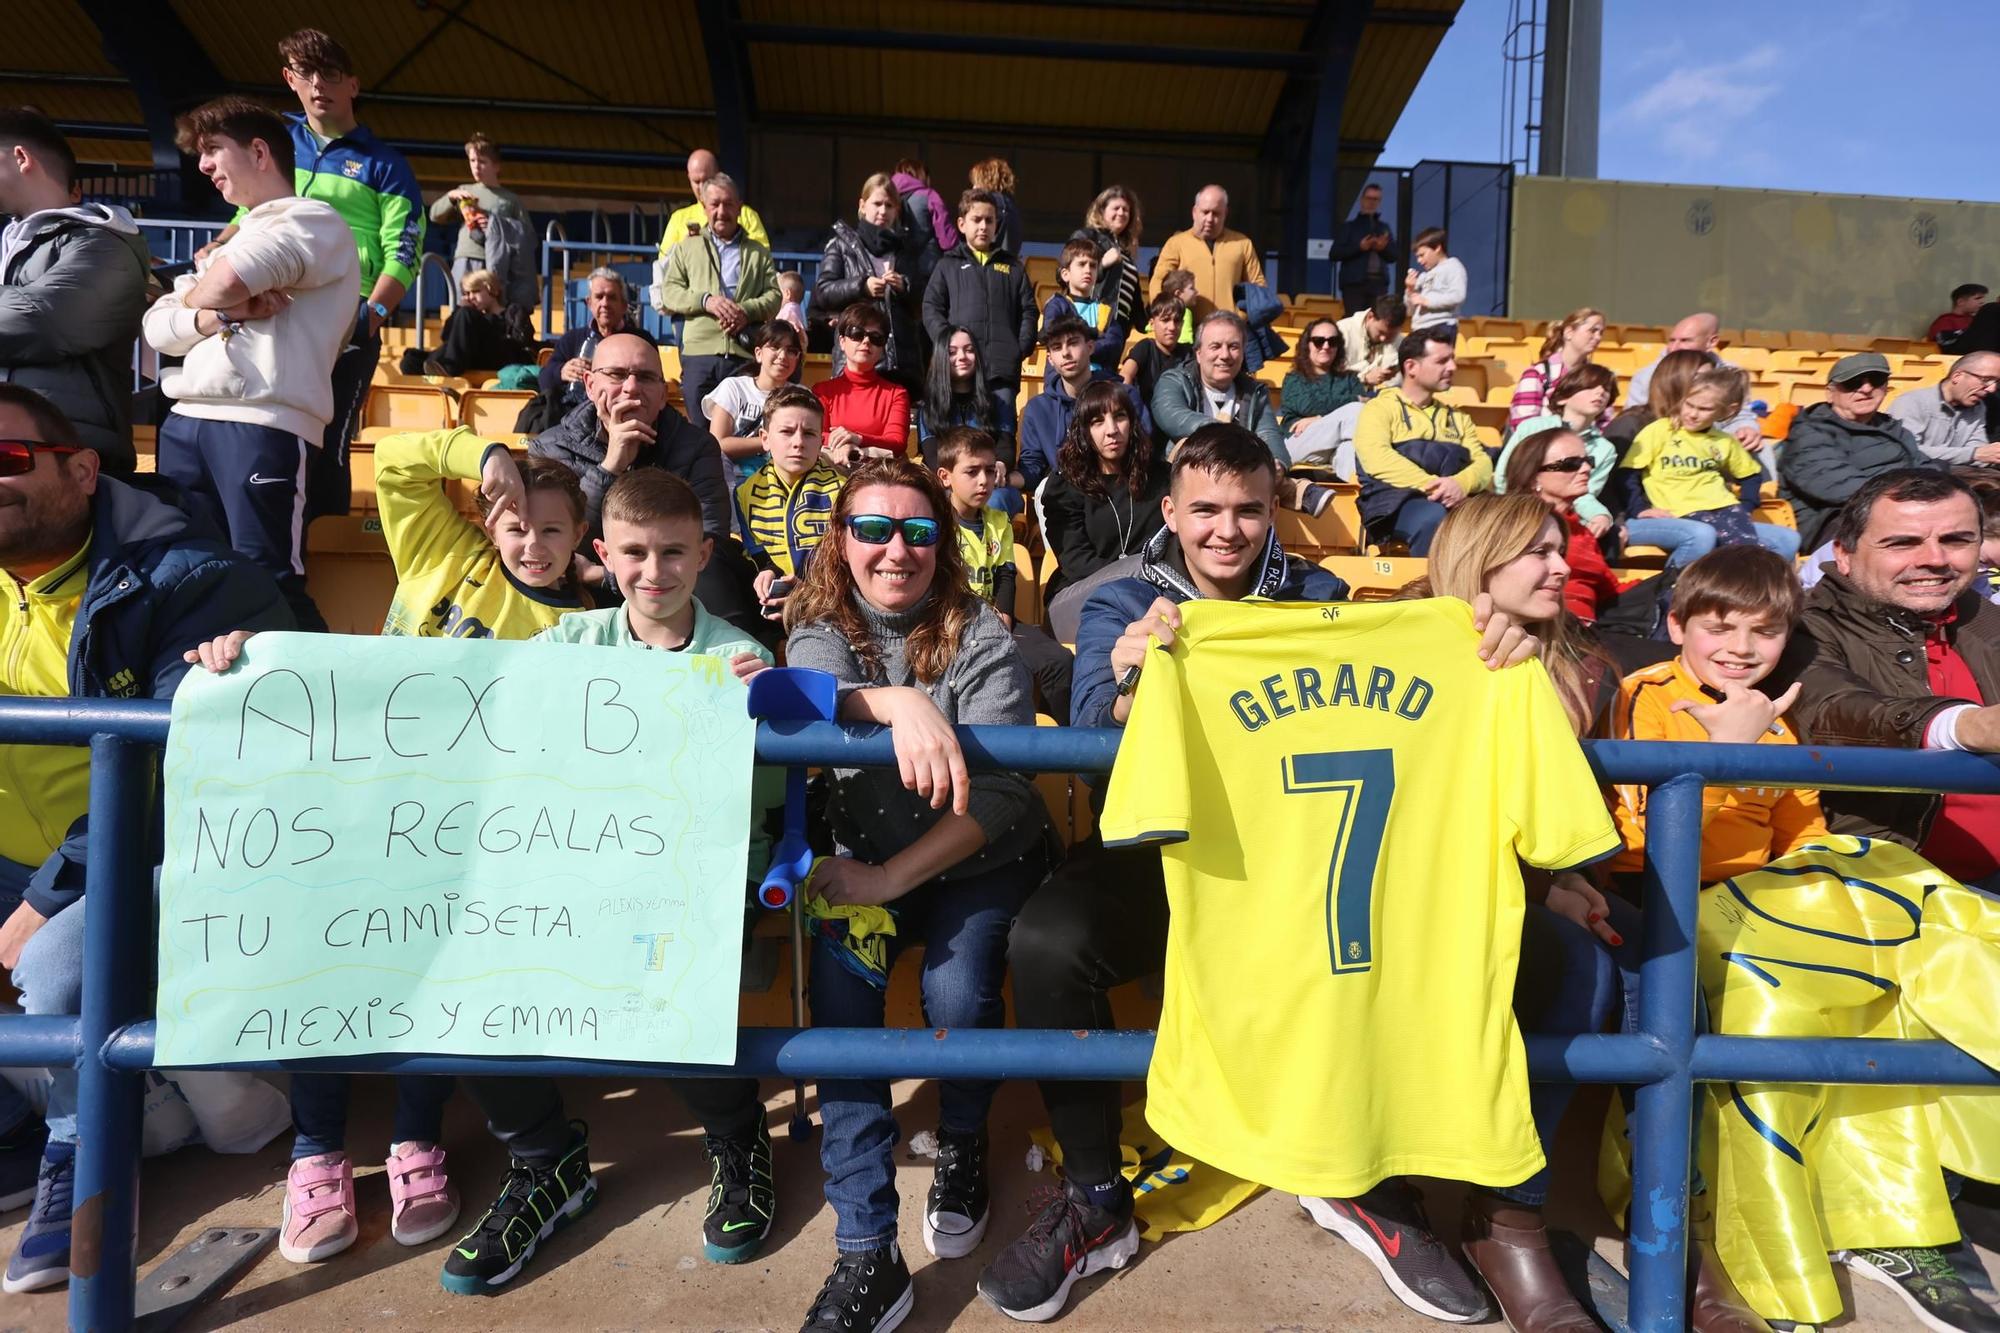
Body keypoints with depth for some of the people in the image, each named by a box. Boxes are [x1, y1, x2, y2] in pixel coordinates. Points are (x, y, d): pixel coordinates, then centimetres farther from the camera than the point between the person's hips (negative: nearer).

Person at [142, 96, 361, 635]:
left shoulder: (314, 221, 4)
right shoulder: (230, 241, 29)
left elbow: (221, 286, -13)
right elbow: (157, 327, 17)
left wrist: (198, 299, 10)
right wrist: (220, 312, -4)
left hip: (264, 424, -8)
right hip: (185, 423, 8)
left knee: (267, 585, -14)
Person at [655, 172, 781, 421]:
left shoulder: (758, 252, 20)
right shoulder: (686, 248, 19)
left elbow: (774, 296, 9)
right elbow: (670, 293, 9)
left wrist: (747, 310, -12)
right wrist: (706, 300, -10)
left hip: (745, 354, 0)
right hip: (699, 352, 0)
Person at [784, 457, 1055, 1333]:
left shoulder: (980, 638, -9)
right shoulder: (822, 626, 0)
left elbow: (1000, 791, -19)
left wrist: (892, 877, -27)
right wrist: (901, 704, -46)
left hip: (982, 859, -1)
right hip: (865, 861, 2)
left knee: (957, 996, -25)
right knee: (839, 990, -24)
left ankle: (962, 1144, 11)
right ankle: (868, 1255, -16)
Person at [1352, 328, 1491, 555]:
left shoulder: (1457, 417, 29)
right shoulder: (1381, 407, 11)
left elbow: (1483, 462, 13)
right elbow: (1377, 458, -8)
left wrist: (1461, 484, -12)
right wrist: (1431, 484, -21)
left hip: (1457, 500, 4)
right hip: (1398, 500, -4)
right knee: (1434, 519, -39)